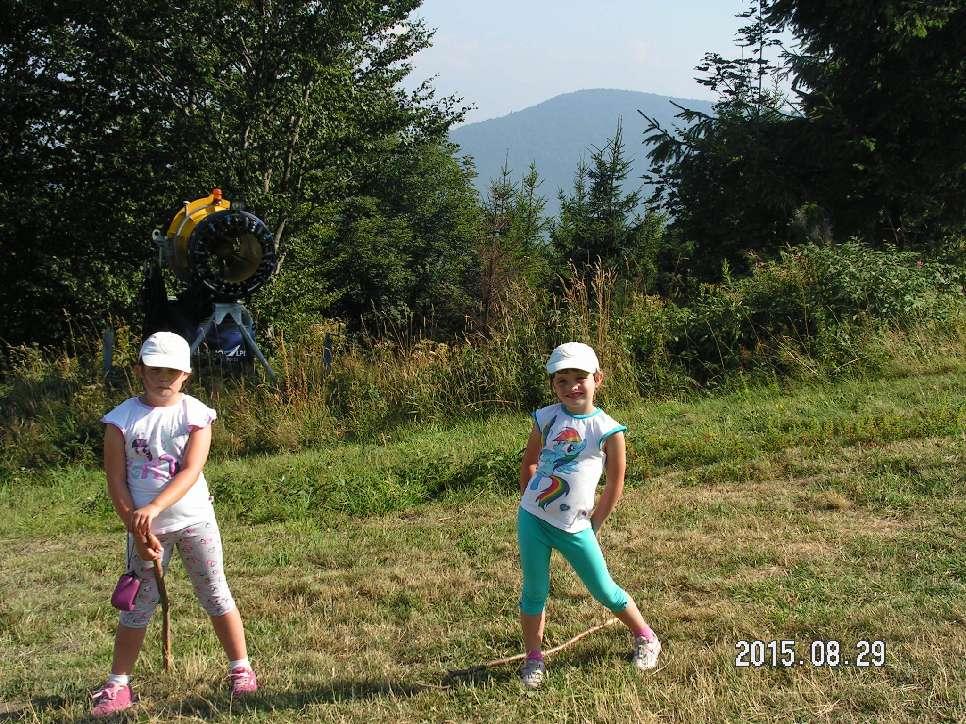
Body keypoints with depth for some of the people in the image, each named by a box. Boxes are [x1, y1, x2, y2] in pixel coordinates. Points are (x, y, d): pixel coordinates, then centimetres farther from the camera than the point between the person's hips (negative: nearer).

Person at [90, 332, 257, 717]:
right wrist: (137, 530, -12)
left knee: (215, 596, 7)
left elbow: (191, 472, -16)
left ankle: (241, 669, 19)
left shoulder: (195, 414, -6)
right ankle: (117, 686, 16)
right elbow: (116, 481, -5)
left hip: (194, 520, 0)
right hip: (145, 526, 0)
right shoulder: (121, 419, -5)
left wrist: (153, 508, -29)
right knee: (138, 605, 6)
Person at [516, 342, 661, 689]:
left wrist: (593, 525, 3)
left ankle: (646, 638, 29)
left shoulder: (607, 430, -9)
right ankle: (533, 658, 24)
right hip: (532, 520, 2)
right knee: (534, 592, 10)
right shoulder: (546, 419, 0)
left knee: (605, 591, 7)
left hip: (574, 528, -2)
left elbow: (615, 486, -1)